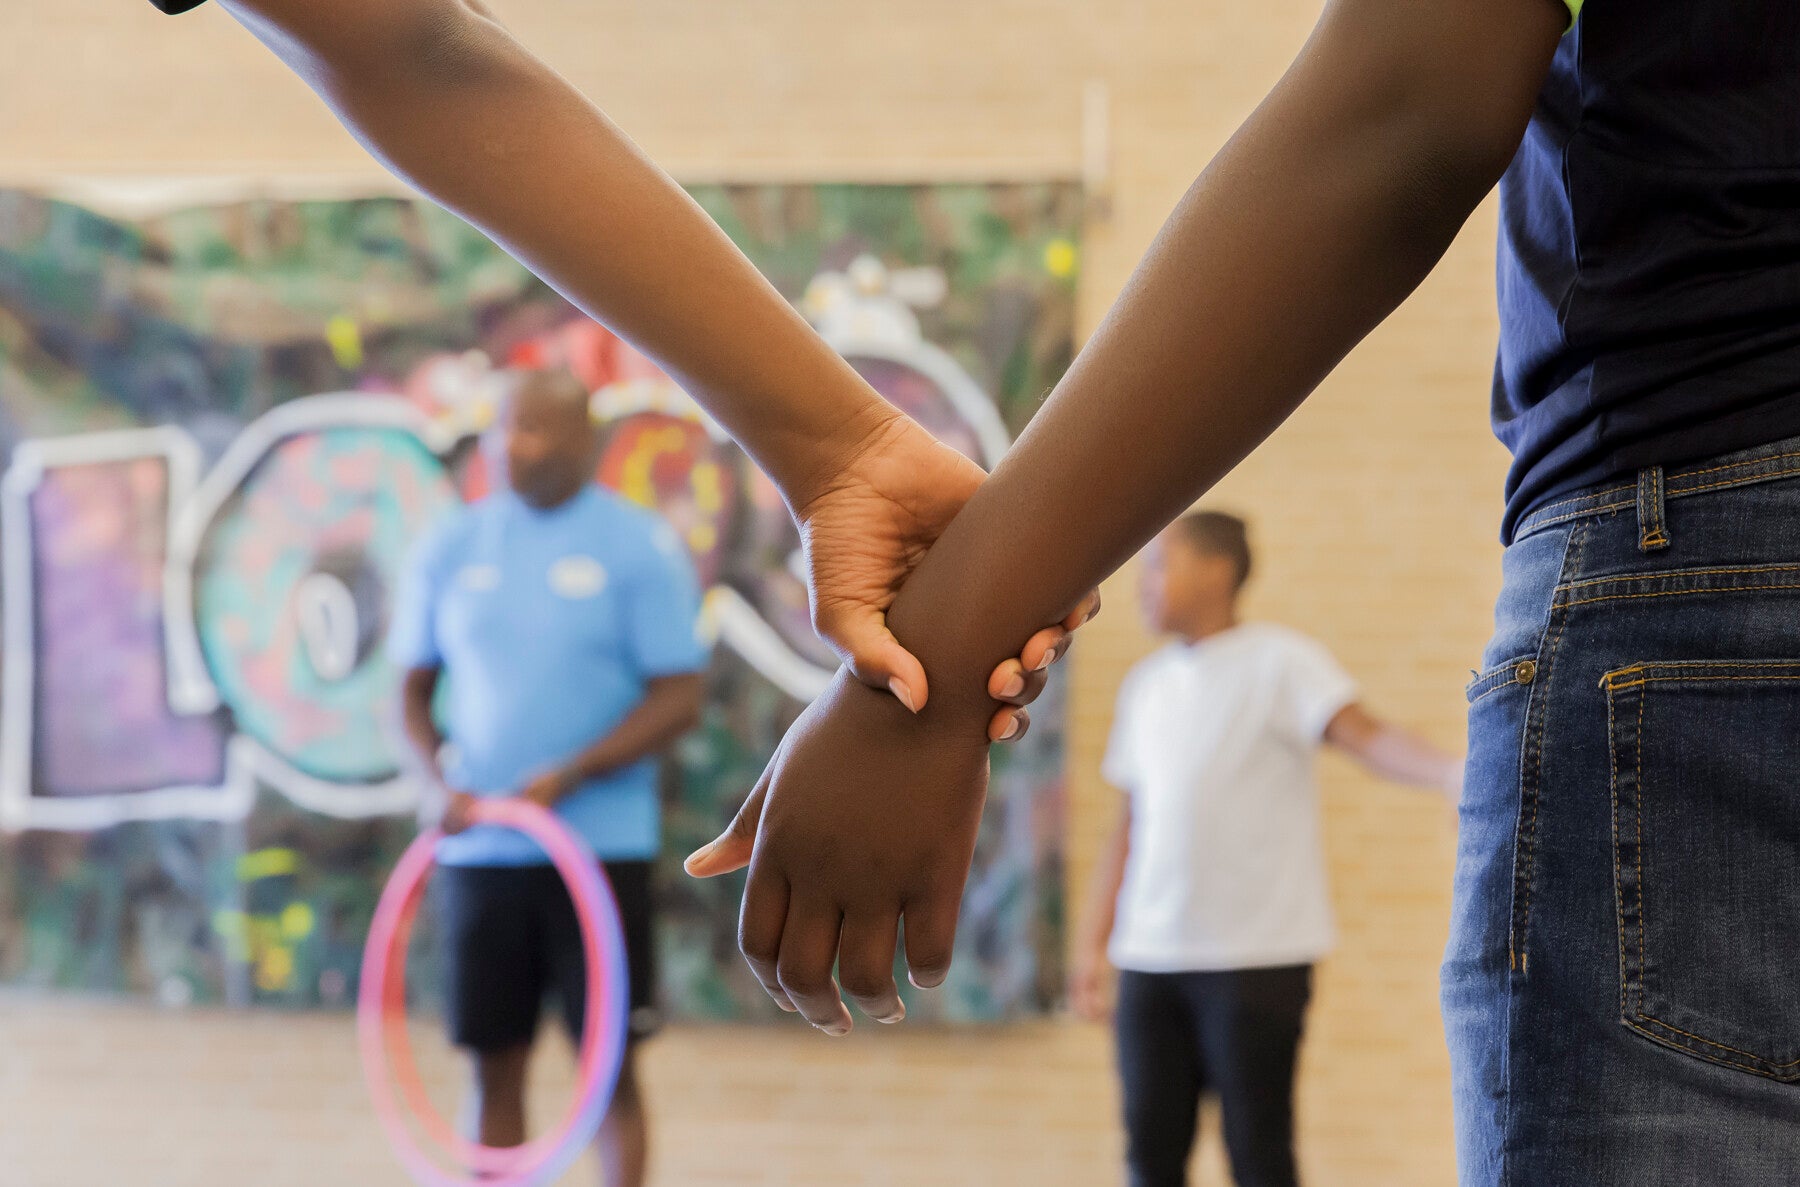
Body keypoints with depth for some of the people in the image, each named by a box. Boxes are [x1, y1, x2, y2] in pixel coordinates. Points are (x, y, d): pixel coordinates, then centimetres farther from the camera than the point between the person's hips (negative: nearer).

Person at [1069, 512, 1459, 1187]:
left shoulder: (1278, 663, -4)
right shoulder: (1147, 684, 15)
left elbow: (1366, 737, -18)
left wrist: (1453, 772, -37)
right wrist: (1091, 943, 15)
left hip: (1257, 959, -6)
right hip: (1150, 956, 6)